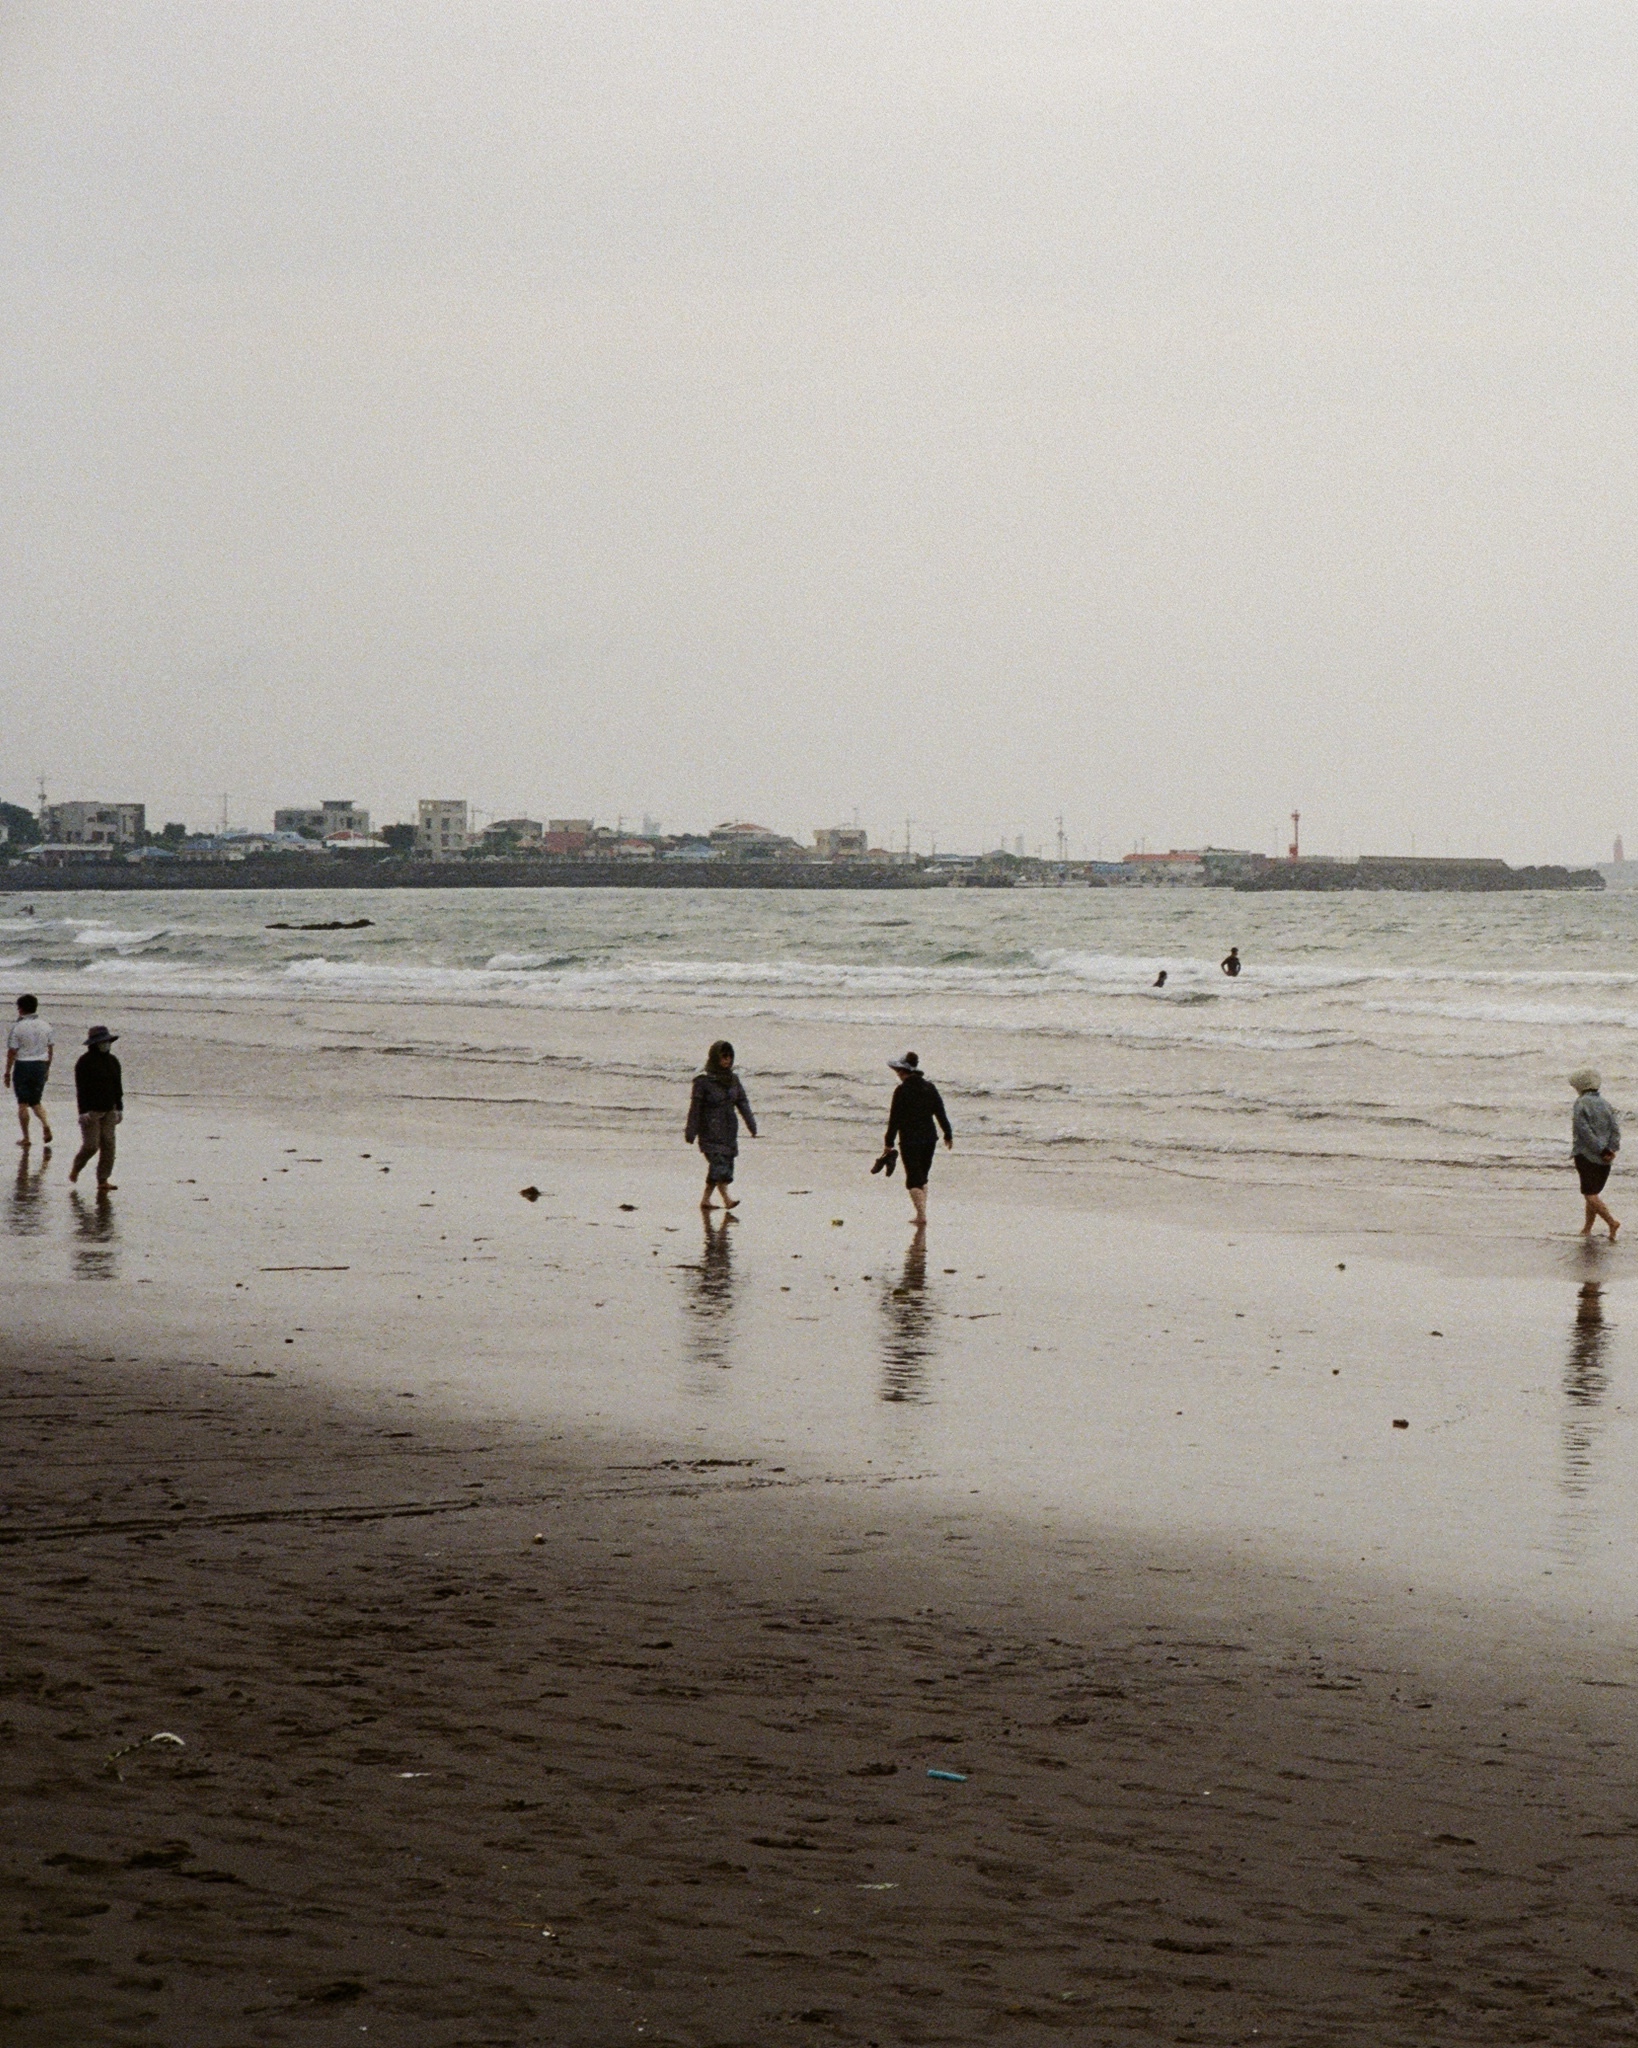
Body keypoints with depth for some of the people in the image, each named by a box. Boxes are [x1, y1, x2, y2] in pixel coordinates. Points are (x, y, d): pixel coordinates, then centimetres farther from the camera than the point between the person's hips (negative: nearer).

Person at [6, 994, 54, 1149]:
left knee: (23, 1103, 5)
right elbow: (50, 1049, 8)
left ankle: (25, 1137, 7)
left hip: (22, 1066, -4)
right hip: (41, 1065, 4)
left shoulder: (18, 1027, -11)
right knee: (36, 1101, 16)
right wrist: (47, 1069, 19)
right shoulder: (45, 1026, 3)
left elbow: (12, 1052, -10)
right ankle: (46, 1124, -10)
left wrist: (7, 1072, -2)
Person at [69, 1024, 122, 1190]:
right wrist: (83, 1111, -17)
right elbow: (81, 1088, -12)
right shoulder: (85, 1062, -8)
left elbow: (118, 1087, 15)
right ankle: (75, 1168, 20)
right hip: (91, 1110, -6)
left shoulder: (112, 1061, 10)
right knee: (91, 1145, -7)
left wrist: (119, 1108, 11)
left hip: (109, 1110, 6)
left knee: (108, 1144, -1)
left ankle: (103, 1179, 2)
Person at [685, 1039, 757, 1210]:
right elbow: (695, 1108, -7)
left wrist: (751, 1124, -3)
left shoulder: (733, 1079, 10)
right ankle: (727, 1199, -22)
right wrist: (690, 1133, -9)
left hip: (729, 1131, 6)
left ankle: (705, 1199, 13)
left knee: (727, 1164, 4)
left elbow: (742, 1102, 7)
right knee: (718, 1163, -16)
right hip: (711, 1130, -6)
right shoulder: (703, 1081, -7)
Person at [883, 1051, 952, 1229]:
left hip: (909, 1140, -6)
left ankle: (922, 1215, -16)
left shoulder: (902, 1091, -11)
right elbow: (940, 1113, 9)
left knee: (914, 1180, -4)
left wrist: (889, 1142, -4)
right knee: (922, 1177, 17)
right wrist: (948, 1134, 17)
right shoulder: (929, 1088, 5)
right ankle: (921, 1215, 17)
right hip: (929, 1138, 6)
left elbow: (895, 1119, -10)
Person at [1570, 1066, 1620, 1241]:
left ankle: (1612, 1222, -22)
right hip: (1605, 1159, 7)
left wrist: (1600, 1150, -16)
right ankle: (1587, 1228, 20)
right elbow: (1615, 1128, 3)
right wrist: (1611, 1149, -6)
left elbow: (1584, 1131, -18)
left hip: (1587, 1155, -7)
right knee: (1594, 1193, 17)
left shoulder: (1581, 1104, -10)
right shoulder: (1604, 1103, 11)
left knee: (1590, 1194, -7)